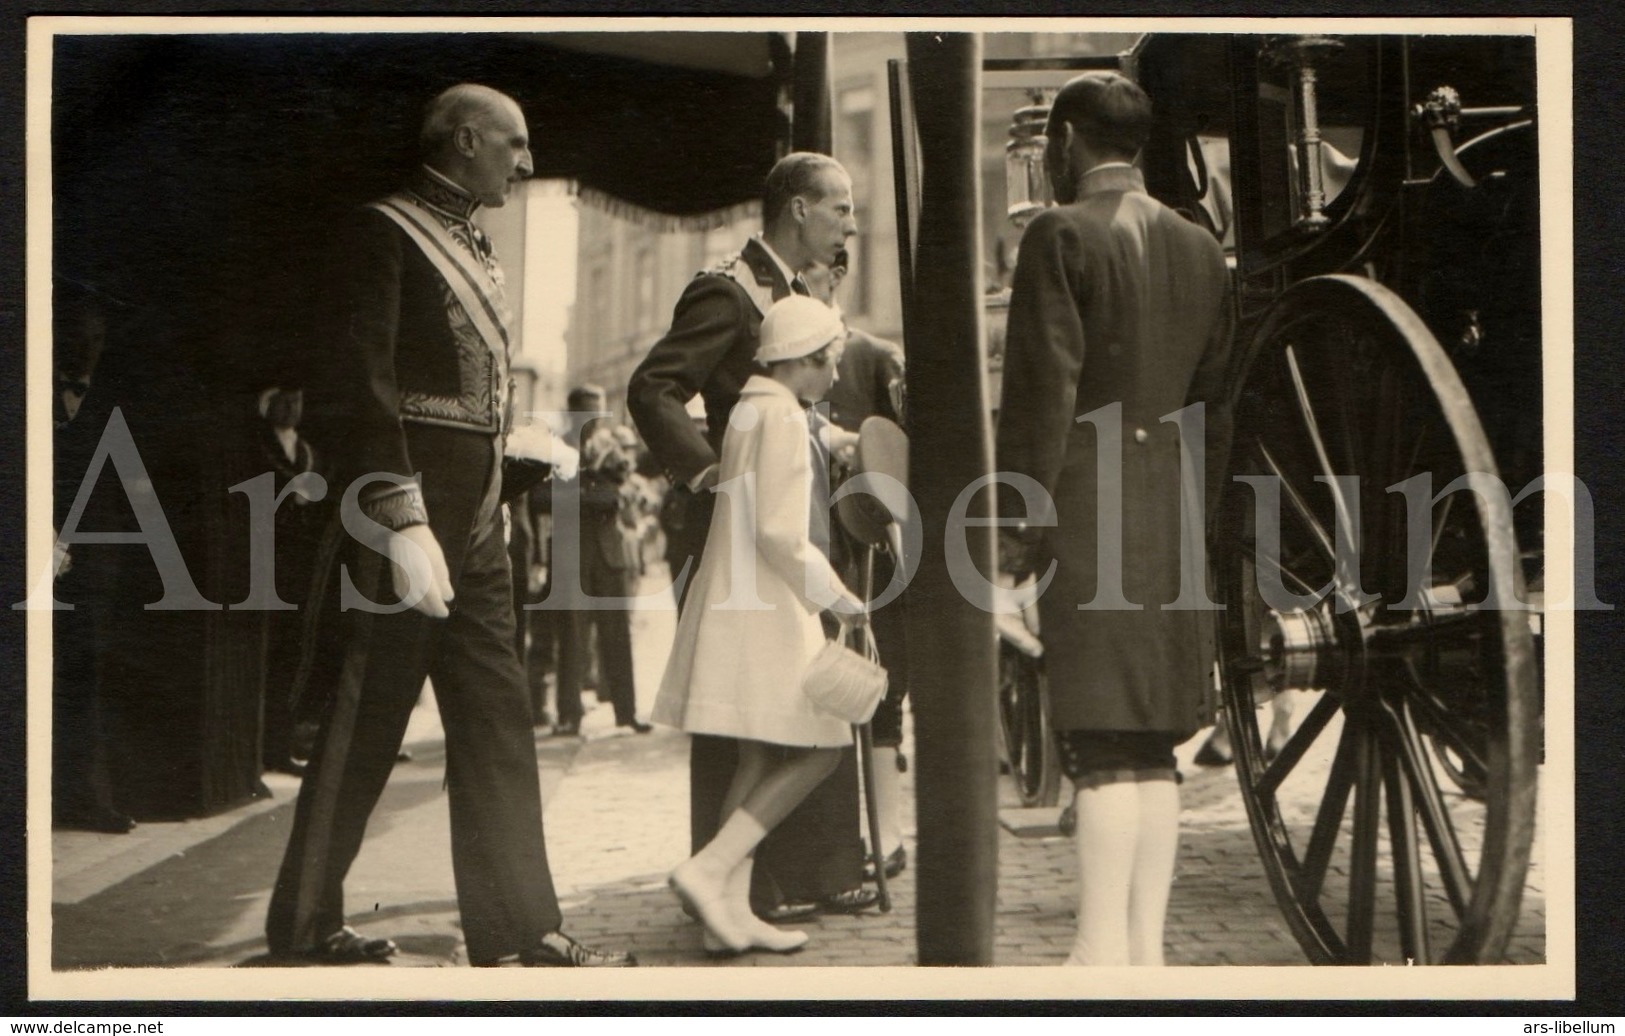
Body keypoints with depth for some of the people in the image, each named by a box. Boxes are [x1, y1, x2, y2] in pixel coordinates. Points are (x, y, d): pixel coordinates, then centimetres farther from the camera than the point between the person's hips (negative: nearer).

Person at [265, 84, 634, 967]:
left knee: (496, 719, 7)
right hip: (409, 501, -9)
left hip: (475, 513, 9)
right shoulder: (385, 234, -8)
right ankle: (304, 924, 12)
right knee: (368, 719, -1)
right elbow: (357, 389, -17)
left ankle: (517, 928, 10)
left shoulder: (472, 248, 18)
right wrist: (403, 523, -23)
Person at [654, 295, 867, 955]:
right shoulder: (782, 414, -11)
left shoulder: (748, 409, 18)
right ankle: (709, 870, -16)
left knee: (761, 758, 7)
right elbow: (781, 532, -18)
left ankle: (731, 911, 5)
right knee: (817, 749, -9)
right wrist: (840, 600, -10)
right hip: (765, 608, -10)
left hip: (741, 600, 10)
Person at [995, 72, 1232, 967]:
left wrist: (1014, 524, -8)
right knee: (1153, 749, 9)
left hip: (1088, 506, -6)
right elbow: (1216, 397, 16)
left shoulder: (1061, 237, -6)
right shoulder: (1198, 247, 13)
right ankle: (1145, 947, 14)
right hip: (1174, 514, 6)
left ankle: (1102, 951, -5)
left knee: (1102, 747, -6)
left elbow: (1042, 391, -11)